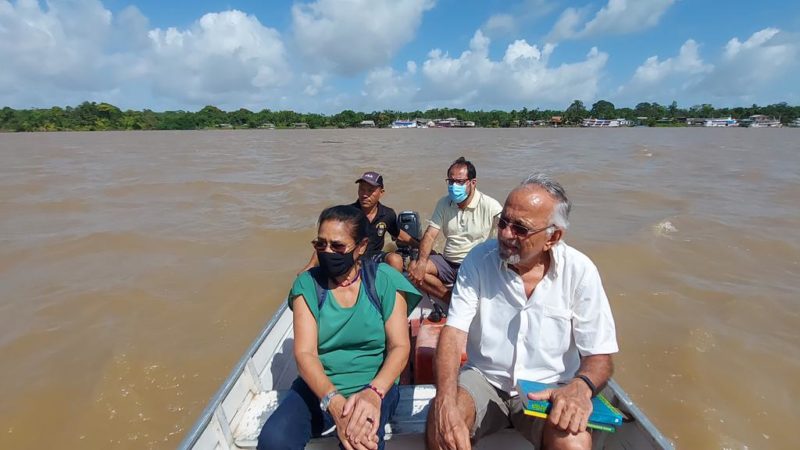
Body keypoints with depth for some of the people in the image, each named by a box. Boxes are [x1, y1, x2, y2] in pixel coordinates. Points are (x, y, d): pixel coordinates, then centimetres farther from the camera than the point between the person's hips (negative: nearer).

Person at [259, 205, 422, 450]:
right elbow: (304, 352, -11)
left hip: (375, 383, -2)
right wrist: (334, 402, -27)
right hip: (319, 384, 2)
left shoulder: (385, 280, -6)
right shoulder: (307, 284, -4)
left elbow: (399, 346, -9)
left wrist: (374, 392, -27)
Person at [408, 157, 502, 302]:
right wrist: (421, 262, -19)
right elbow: (430, 235, -1)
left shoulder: (490, 206, -9)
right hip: (447, 262, 5)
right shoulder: (443, 203, 4)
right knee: (413, 269, -18)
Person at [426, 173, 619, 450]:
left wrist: (581, 386, -30)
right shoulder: (479, 259, -11)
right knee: (441, 424, -28)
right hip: (483, 378, 0)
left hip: (548, 389, 1)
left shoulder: (579, 271, -11)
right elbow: (454, 333, -16)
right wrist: (446, 402, -32)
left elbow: (599, 355, -6)